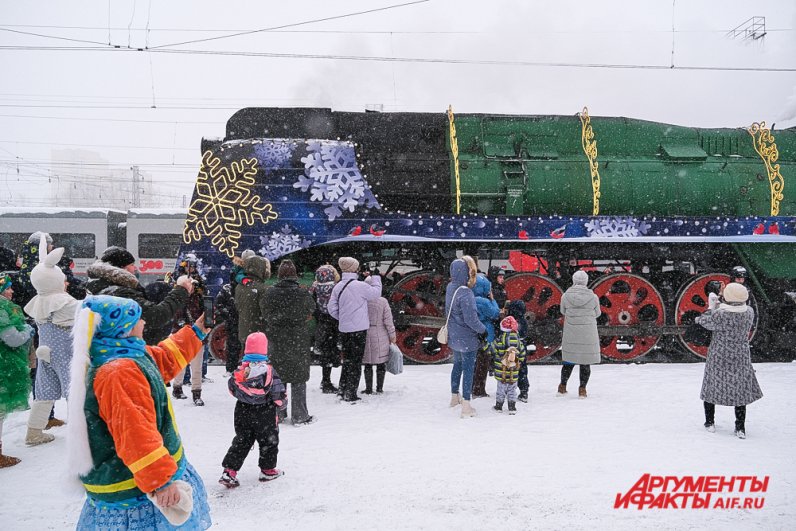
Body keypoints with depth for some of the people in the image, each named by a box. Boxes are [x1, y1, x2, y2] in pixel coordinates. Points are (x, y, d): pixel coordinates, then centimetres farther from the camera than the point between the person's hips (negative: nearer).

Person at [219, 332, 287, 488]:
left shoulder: (240, 369, -5)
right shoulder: (269, 370, -18)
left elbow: (232, 389, 5)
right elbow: (278, 392, -14)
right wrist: (282, 403, 6)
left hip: (243, 411, 4)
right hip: (264, 413, -4)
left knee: (241, 441, 14)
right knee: (269, 440, 15)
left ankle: (229, 471, 7)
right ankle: (268, 470, 26)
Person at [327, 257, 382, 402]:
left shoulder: (337, 287, 2)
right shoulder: (360, 286, -16)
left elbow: (332, 308, 3)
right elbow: (376, 292, -3)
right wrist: (375, 277, 11)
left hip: (343, 329, 6)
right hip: (358, 329, -6)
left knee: (347, 359, 20)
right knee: (356, 361, 3)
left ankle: (342, 389, 26)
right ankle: (350, 394, 4)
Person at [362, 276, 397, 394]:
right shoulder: (382, 301, -10)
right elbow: (388, 321, -7)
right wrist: (392, 335, 3)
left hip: (365, 335, 1)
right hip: (381, 337, -1)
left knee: (368, 364, 10)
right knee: (381, 363, 10)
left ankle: (369, 389, 13)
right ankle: (380, 388, 14)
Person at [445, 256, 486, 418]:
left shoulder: (450, 287, -4)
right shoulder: (465, 294, -29)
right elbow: (471, 319, -25)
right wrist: (483, 330, -8)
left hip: (454, 336, 8)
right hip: (467, 338, -8)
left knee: (457, 365, 24)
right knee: (468, 369, 3)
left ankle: (454, 397, 39)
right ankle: (466, 407, 9)